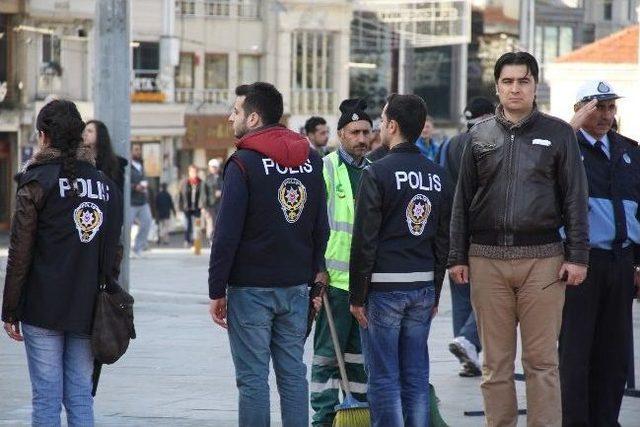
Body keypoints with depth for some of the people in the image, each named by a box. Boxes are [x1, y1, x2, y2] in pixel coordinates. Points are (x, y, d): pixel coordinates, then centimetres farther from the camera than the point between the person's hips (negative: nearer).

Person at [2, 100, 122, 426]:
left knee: (46, 397, -2)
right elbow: (112, 252, 13)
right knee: (80, 397, 8)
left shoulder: (37, 181, -5)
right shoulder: (105, 184, 10)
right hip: (88, 310, 5)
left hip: (44, 308, -5)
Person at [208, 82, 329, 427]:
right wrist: (315, 276, 17)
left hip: (251, 288, -6)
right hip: (297, 286, 6)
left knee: (253, 376, -2)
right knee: (293, 372, 10)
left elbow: (227, 233, -13)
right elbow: (321, 229, 12)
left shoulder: (243, 164, -11)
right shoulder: (311, 160, 9)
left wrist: (217, 290, -8)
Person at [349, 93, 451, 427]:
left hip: (384, 288, -6)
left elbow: (364, 240, -12)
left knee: (384, 378, -2)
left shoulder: (377, 173, -11)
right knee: (416, 377, 9)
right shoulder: (437, 175, 9)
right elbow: (443, 239, 13)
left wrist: (357, 296, -6)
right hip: (423, 287, 6)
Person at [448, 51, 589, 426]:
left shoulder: (558, 133, 5)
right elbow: (463, 200, 12)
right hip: (487, 261, 2)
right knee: (496, 362, 5)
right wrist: (458, 256, 6)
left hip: (542, 258, -2)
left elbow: (576, 198, 3)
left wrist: (578, 255, -5)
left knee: (542, 360, -1)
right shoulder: (480, 135, 11)